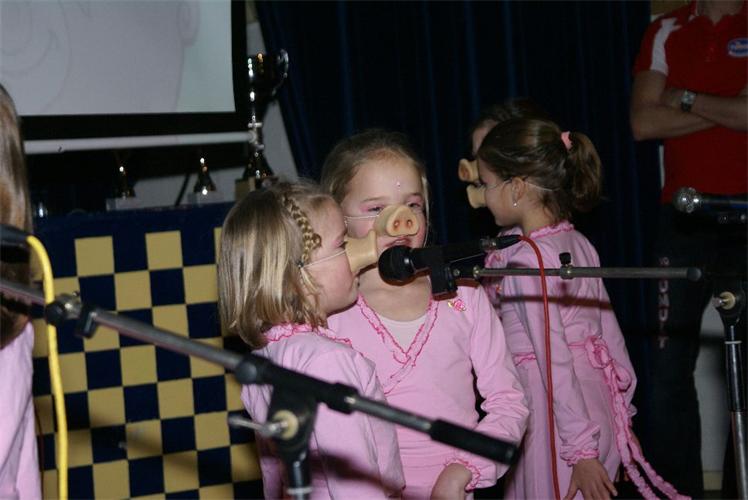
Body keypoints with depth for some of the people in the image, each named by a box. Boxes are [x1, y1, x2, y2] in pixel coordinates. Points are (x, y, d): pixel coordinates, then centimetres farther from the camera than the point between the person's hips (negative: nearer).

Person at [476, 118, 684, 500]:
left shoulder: (527, 259, -16)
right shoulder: (577, 243, 8)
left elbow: (553, 358, -18)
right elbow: (609, 329, 12)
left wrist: (581, 451, -17)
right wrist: (622, 408, 19)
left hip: (562, 414, -8)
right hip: (597, 399, 8)